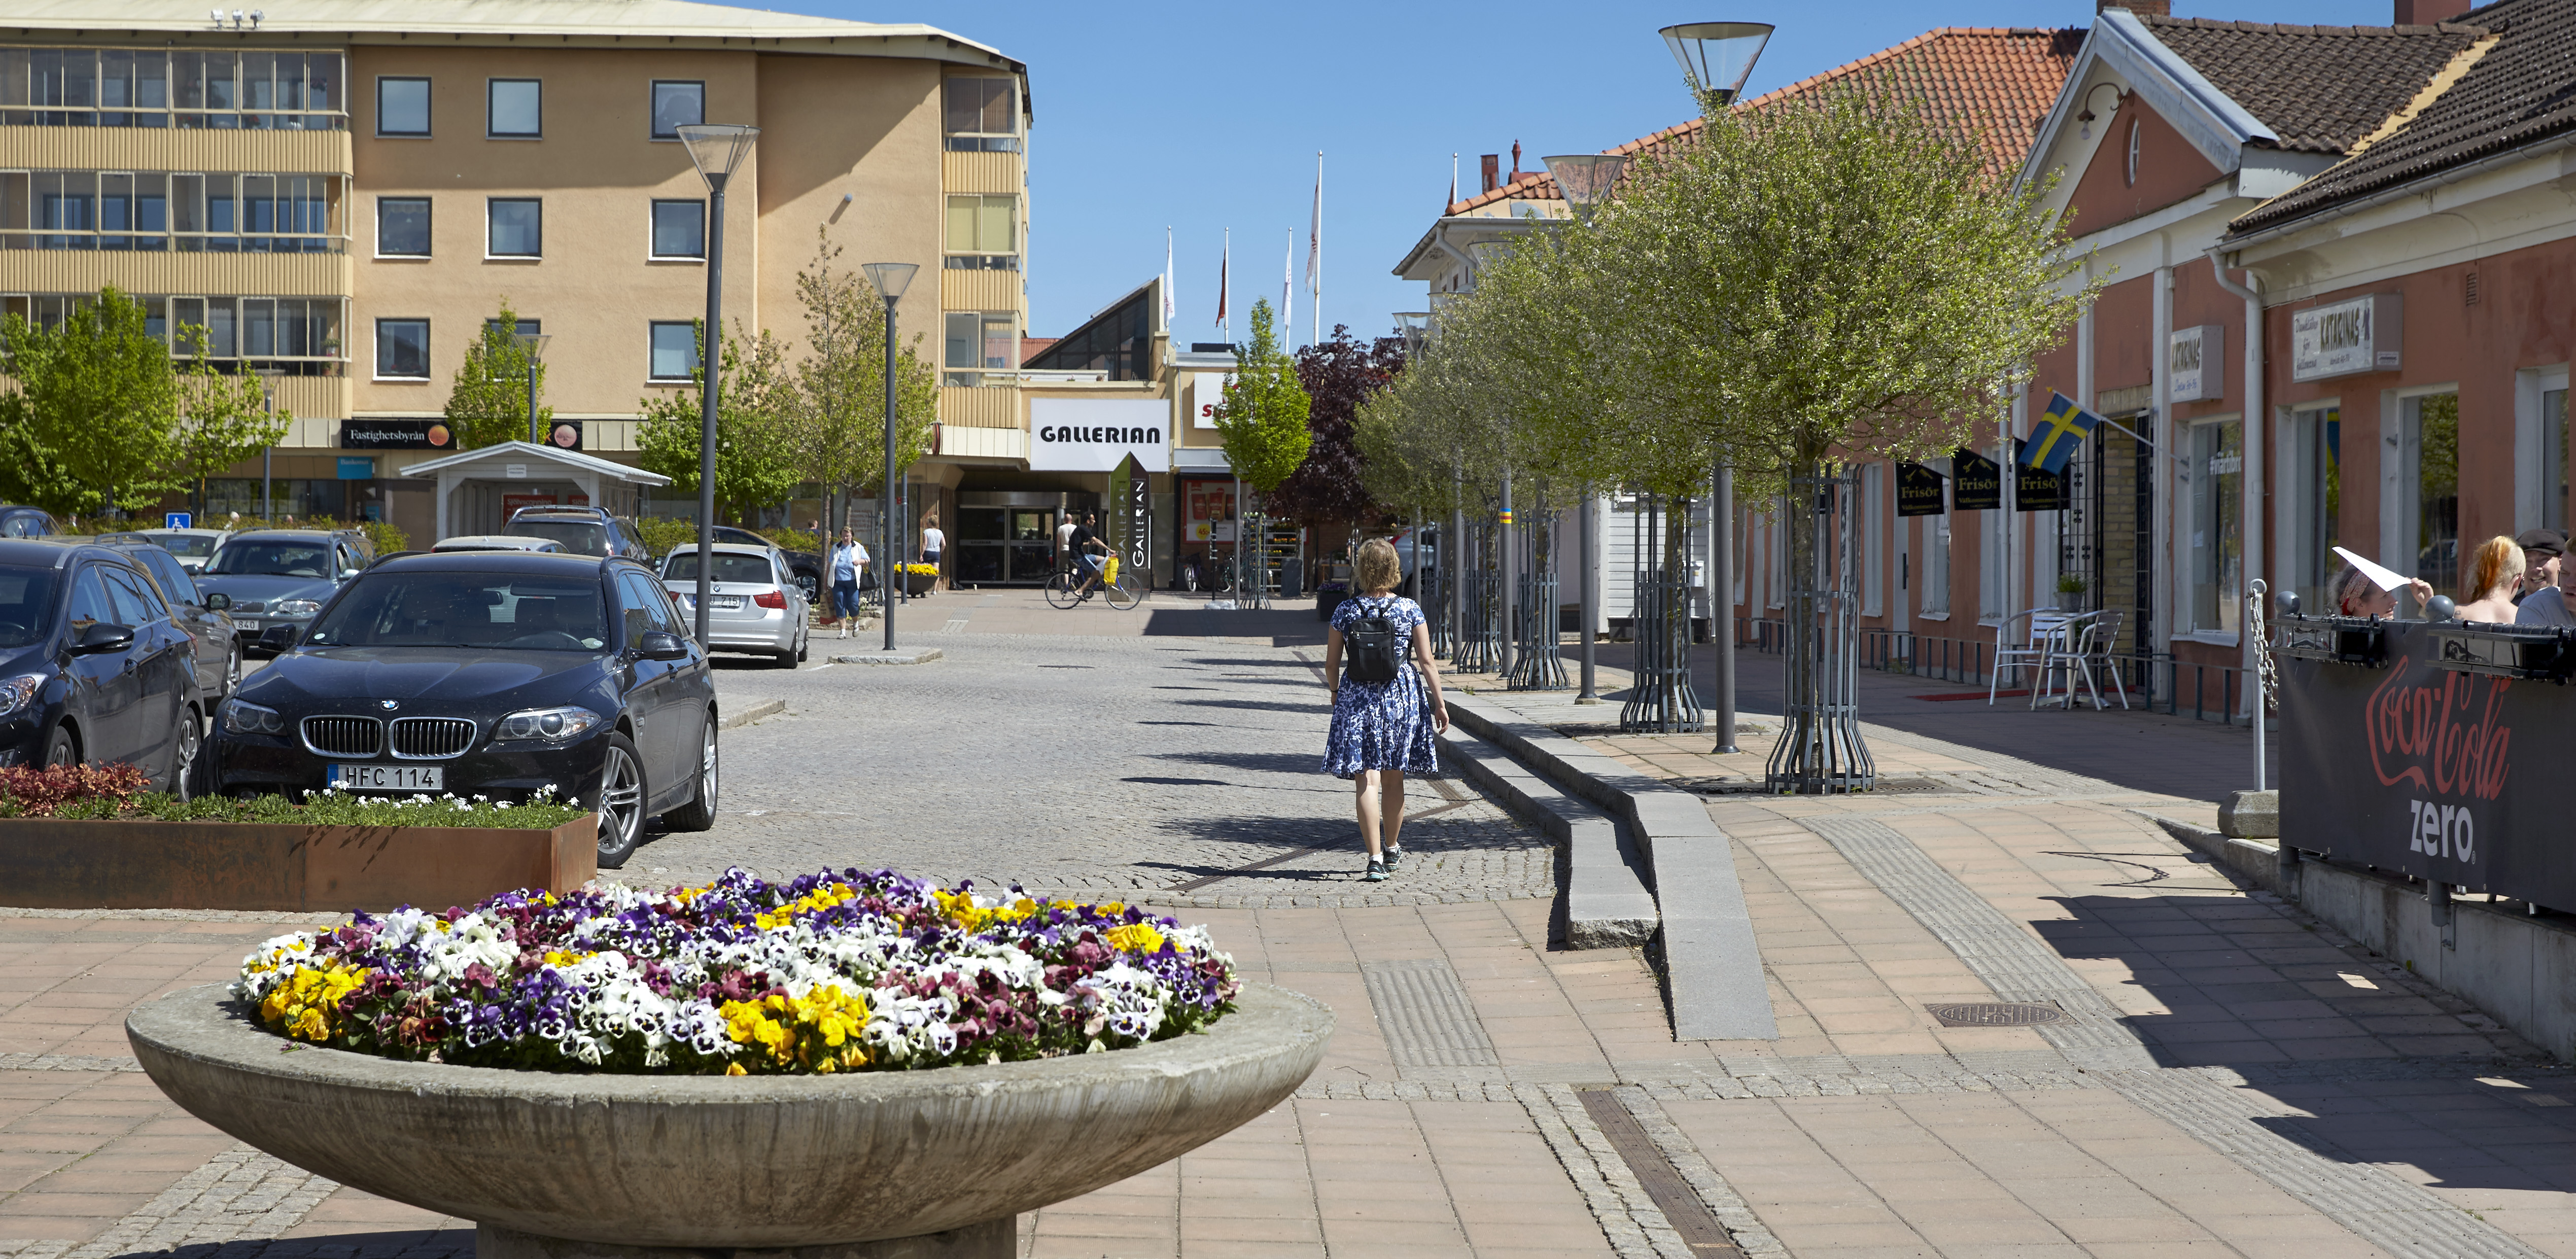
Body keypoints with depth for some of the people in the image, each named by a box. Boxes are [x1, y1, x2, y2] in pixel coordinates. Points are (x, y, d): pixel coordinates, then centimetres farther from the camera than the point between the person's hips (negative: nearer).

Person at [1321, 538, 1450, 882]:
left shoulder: (1345, 611, -4)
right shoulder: (1410, 609, -4)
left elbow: (1331, 664, 2)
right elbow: (1427, 662, -5)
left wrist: (1335, 693, 20)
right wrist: (1439, 703, 3)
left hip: (1357, 697, -2)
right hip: (1402, 697, 2)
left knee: (1366, 780, -4)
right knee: (1393, 778, 18)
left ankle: (1375, 857, -16)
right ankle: (1392, 849, 33)